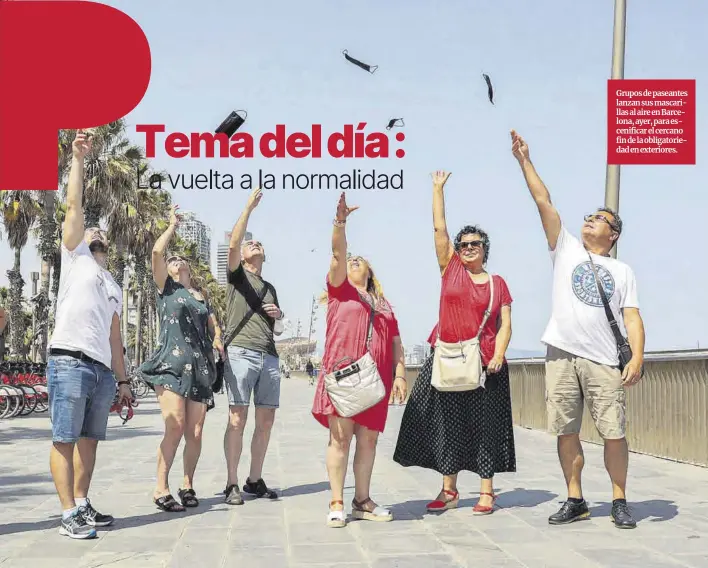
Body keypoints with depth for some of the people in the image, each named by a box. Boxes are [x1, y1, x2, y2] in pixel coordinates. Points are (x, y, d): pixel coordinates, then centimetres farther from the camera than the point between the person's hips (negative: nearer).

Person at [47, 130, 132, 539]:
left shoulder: (114, 287, 28)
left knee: (89, 439, 8)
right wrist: (79, 159, 1)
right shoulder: (75, 256, 13)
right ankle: (69, 515, -8)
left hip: (102, 369, 7)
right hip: (70, 362, -7)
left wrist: (123, 380, 17)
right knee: (65, 440, -7)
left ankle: (82, 506, 14)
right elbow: (74, 206, 3)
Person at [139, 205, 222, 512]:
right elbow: (156, 252, -4)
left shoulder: (202, 298, 23)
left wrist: (217, 339, 2)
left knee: (195, 433, -1)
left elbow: (214, 326, 25)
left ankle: (188, 485, 14)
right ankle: (161, 489, -10)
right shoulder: (167, 287, 10)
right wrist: (173, 225, 9)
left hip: (200, 369, 5)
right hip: (171, 365, -5)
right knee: (175, 428, -17)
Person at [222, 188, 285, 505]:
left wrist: (278, 315, 13)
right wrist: (249, 208, -11)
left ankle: (255, 481, 11)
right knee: (238, 419, -9)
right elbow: (233, 244, -10)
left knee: (266, 420, 3)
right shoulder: (237, 275, 9)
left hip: (269, 356, 6)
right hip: (241, 352, -6)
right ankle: (232, 484, -6)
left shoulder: (270, 288, 28)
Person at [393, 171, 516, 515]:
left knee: (485, 425, 2)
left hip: (485, 363, -1)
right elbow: (439, 228, 7)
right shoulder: (450, 269, 8)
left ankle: (486, 492, 7)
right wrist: (438, 189, 7)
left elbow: (505, 324, 3)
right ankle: (449, 491, 13)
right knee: (448, 424, 4)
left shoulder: (497, 283, 8)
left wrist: (498, 355, -12)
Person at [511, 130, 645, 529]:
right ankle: (576, 501, 14)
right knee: (566, 432, 4)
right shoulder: (566, 249, 15)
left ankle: (620, 502, 9)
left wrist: (637, 358, -9)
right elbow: (544, 202, 9)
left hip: (604, 361, -1)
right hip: (562, 355, 1)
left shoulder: (622, 271, 14)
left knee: (614, 432, -4)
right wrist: (525, 161, 5)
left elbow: (632, 317, 5)